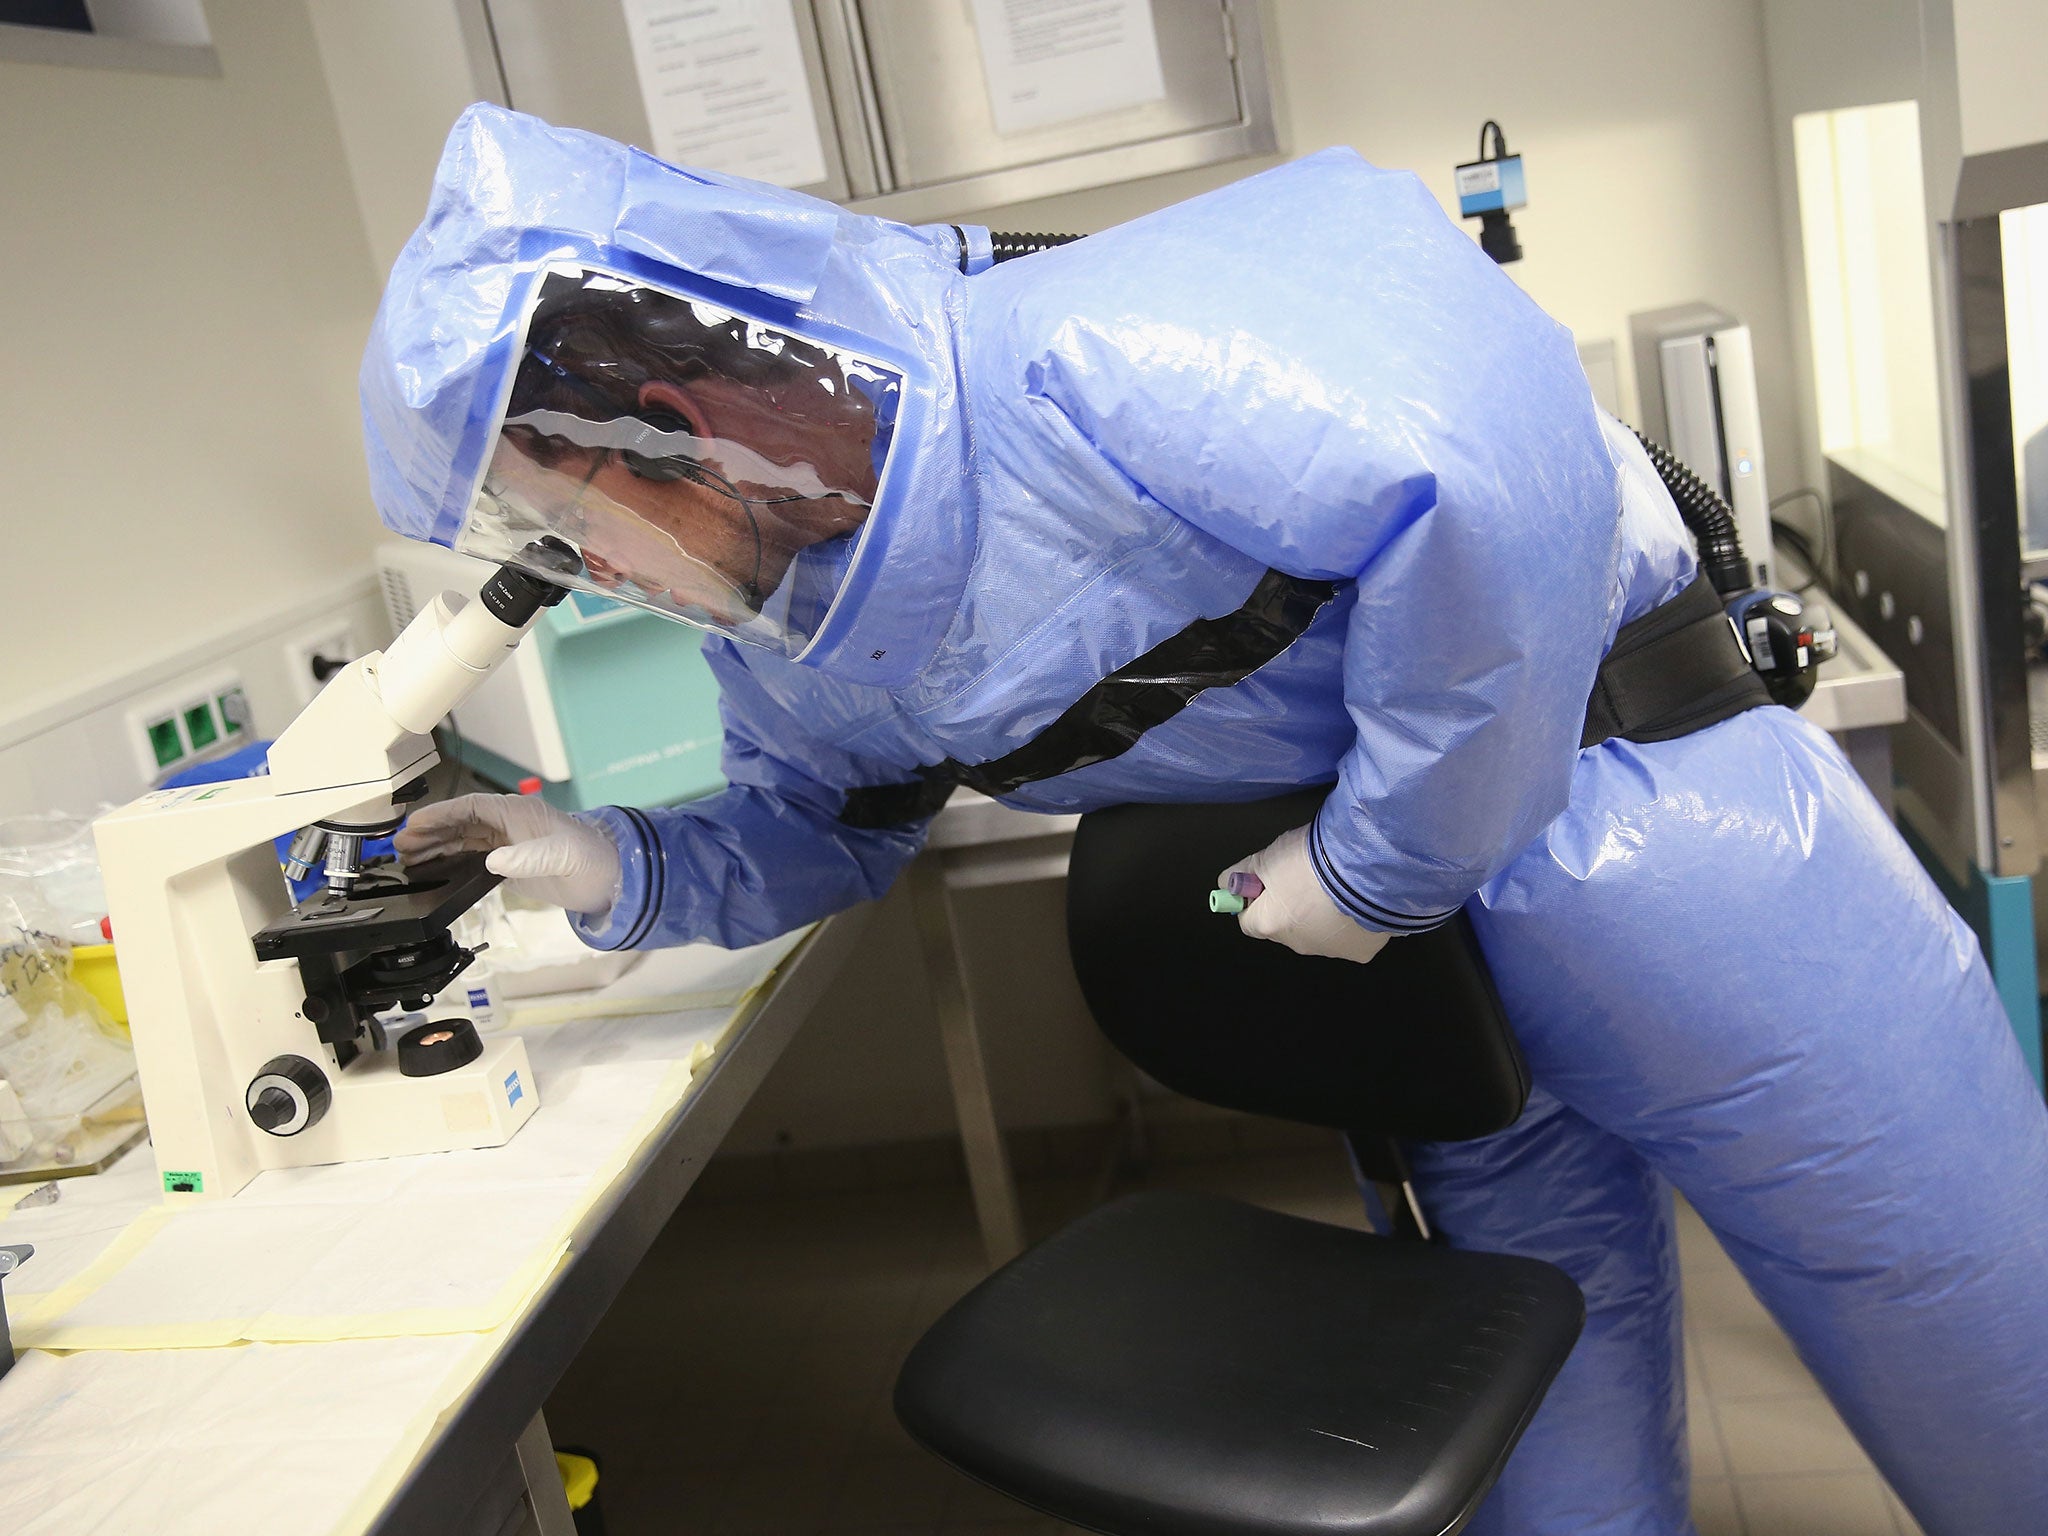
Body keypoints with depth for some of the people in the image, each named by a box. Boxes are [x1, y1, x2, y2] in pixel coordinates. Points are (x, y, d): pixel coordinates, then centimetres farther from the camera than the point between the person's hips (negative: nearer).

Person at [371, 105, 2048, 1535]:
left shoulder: (1066, 372, -30)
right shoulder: (793, 649, -1)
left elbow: (1483, 477, -38)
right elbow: (824, 826, 17)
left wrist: (1391, 853, -27)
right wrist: (618, 864, -2)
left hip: (1595, 767, -6)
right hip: (1430, 933, 7)